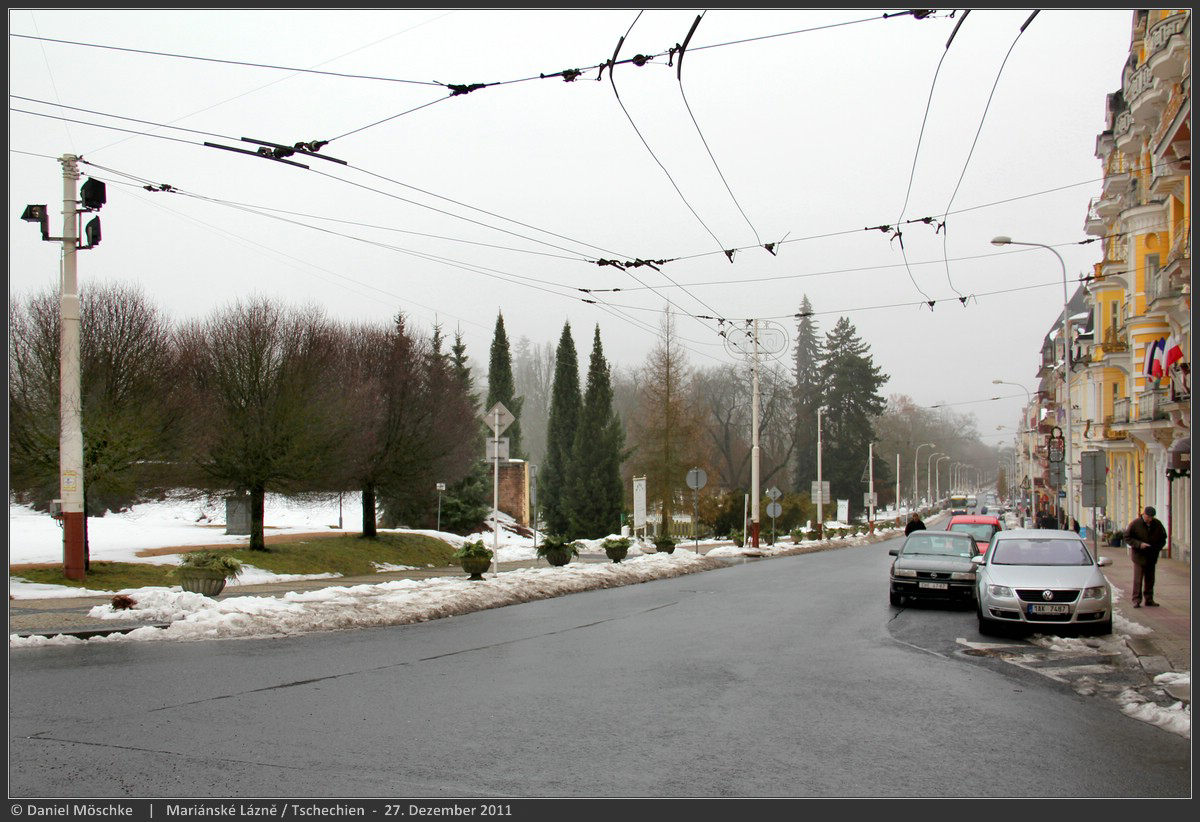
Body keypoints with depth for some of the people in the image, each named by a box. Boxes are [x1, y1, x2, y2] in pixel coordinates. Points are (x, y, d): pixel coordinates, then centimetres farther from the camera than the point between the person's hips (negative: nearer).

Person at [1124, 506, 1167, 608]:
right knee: (1138, 579, -6)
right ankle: (1136, 600, -1)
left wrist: (1158, 547, -3)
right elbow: (1127, 538, -7)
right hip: (1139, 556, -4)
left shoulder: (1157, 524, 2)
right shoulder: (1135, 524, -10)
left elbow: (1163, 537, 14)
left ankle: (1149, 599, 19)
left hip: (1152, 557, 4)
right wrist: (1139, 544, -21)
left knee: (1150, 579, 10)